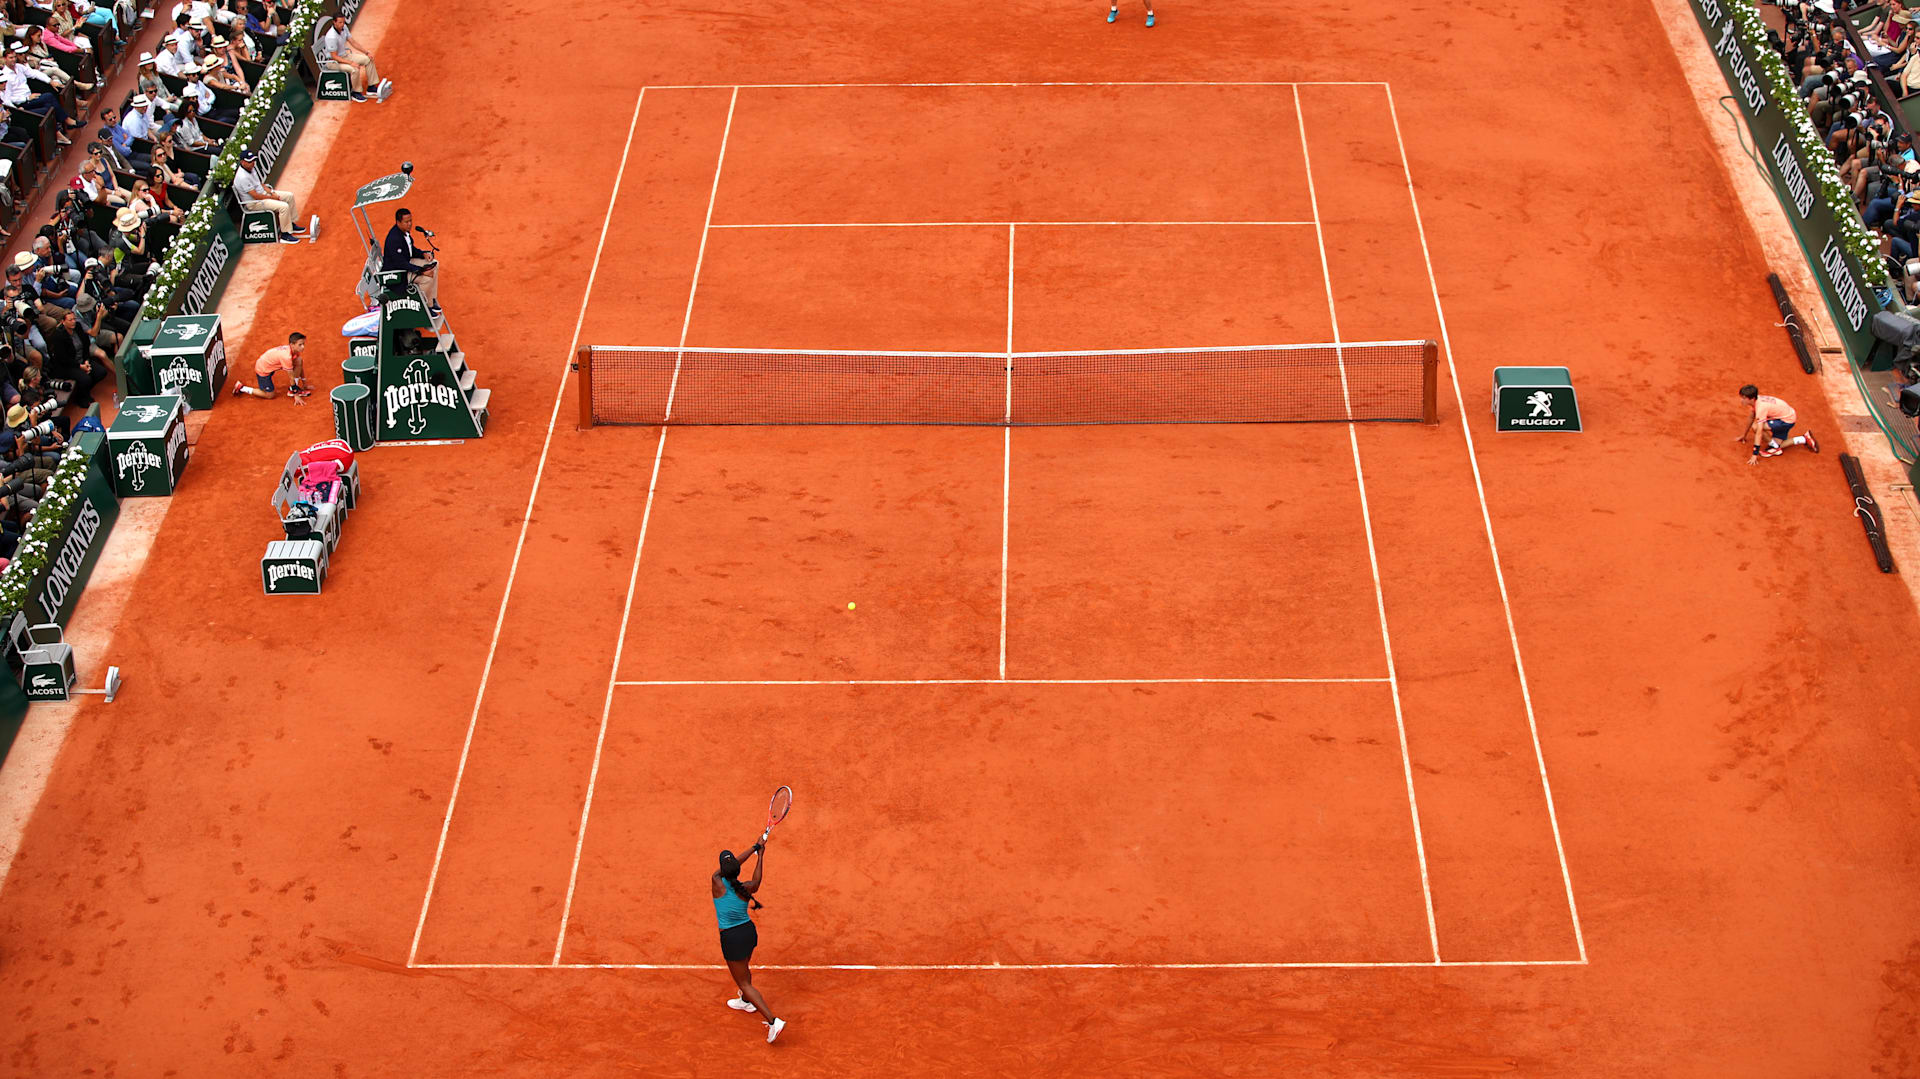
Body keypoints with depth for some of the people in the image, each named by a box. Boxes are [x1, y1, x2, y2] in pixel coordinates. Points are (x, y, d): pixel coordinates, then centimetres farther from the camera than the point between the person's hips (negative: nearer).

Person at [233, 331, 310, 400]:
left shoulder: (294, 350, -10)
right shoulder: (286, 356, -36)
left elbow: (300, 368, 6)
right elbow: (291, 377, -27)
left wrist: (305, 385, 13)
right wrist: (296, 396, -18)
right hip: (262, 369, -8)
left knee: (299, 361, -7)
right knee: (270, 395, -1)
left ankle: (293, 389, 6)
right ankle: (241, 388, 10)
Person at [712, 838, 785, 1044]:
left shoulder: (718, 883, -24)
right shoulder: (747, 888, -14)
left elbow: (724, 871, -5)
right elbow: (756, 881, 11)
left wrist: (753, 849, 3)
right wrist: (760, 855, 18)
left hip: (731, 938, -5)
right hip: (749, 931, 5)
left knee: (744, 983, 4)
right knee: (744, 969, 33)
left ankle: (773, 1020, -5)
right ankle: (746, 1002, 59)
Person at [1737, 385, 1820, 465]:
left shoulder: (1761, 407, -33)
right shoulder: (1755, 400, -7)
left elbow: (1759, 432, -33)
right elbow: (1751, 418, 13)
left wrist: (1755, 455, -31)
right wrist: (1744, 436, 22)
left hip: (1788, 419, -9)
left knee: (1755, 427, -25)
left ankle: (1775, 447, -4)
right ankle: (1805, 439, 19)